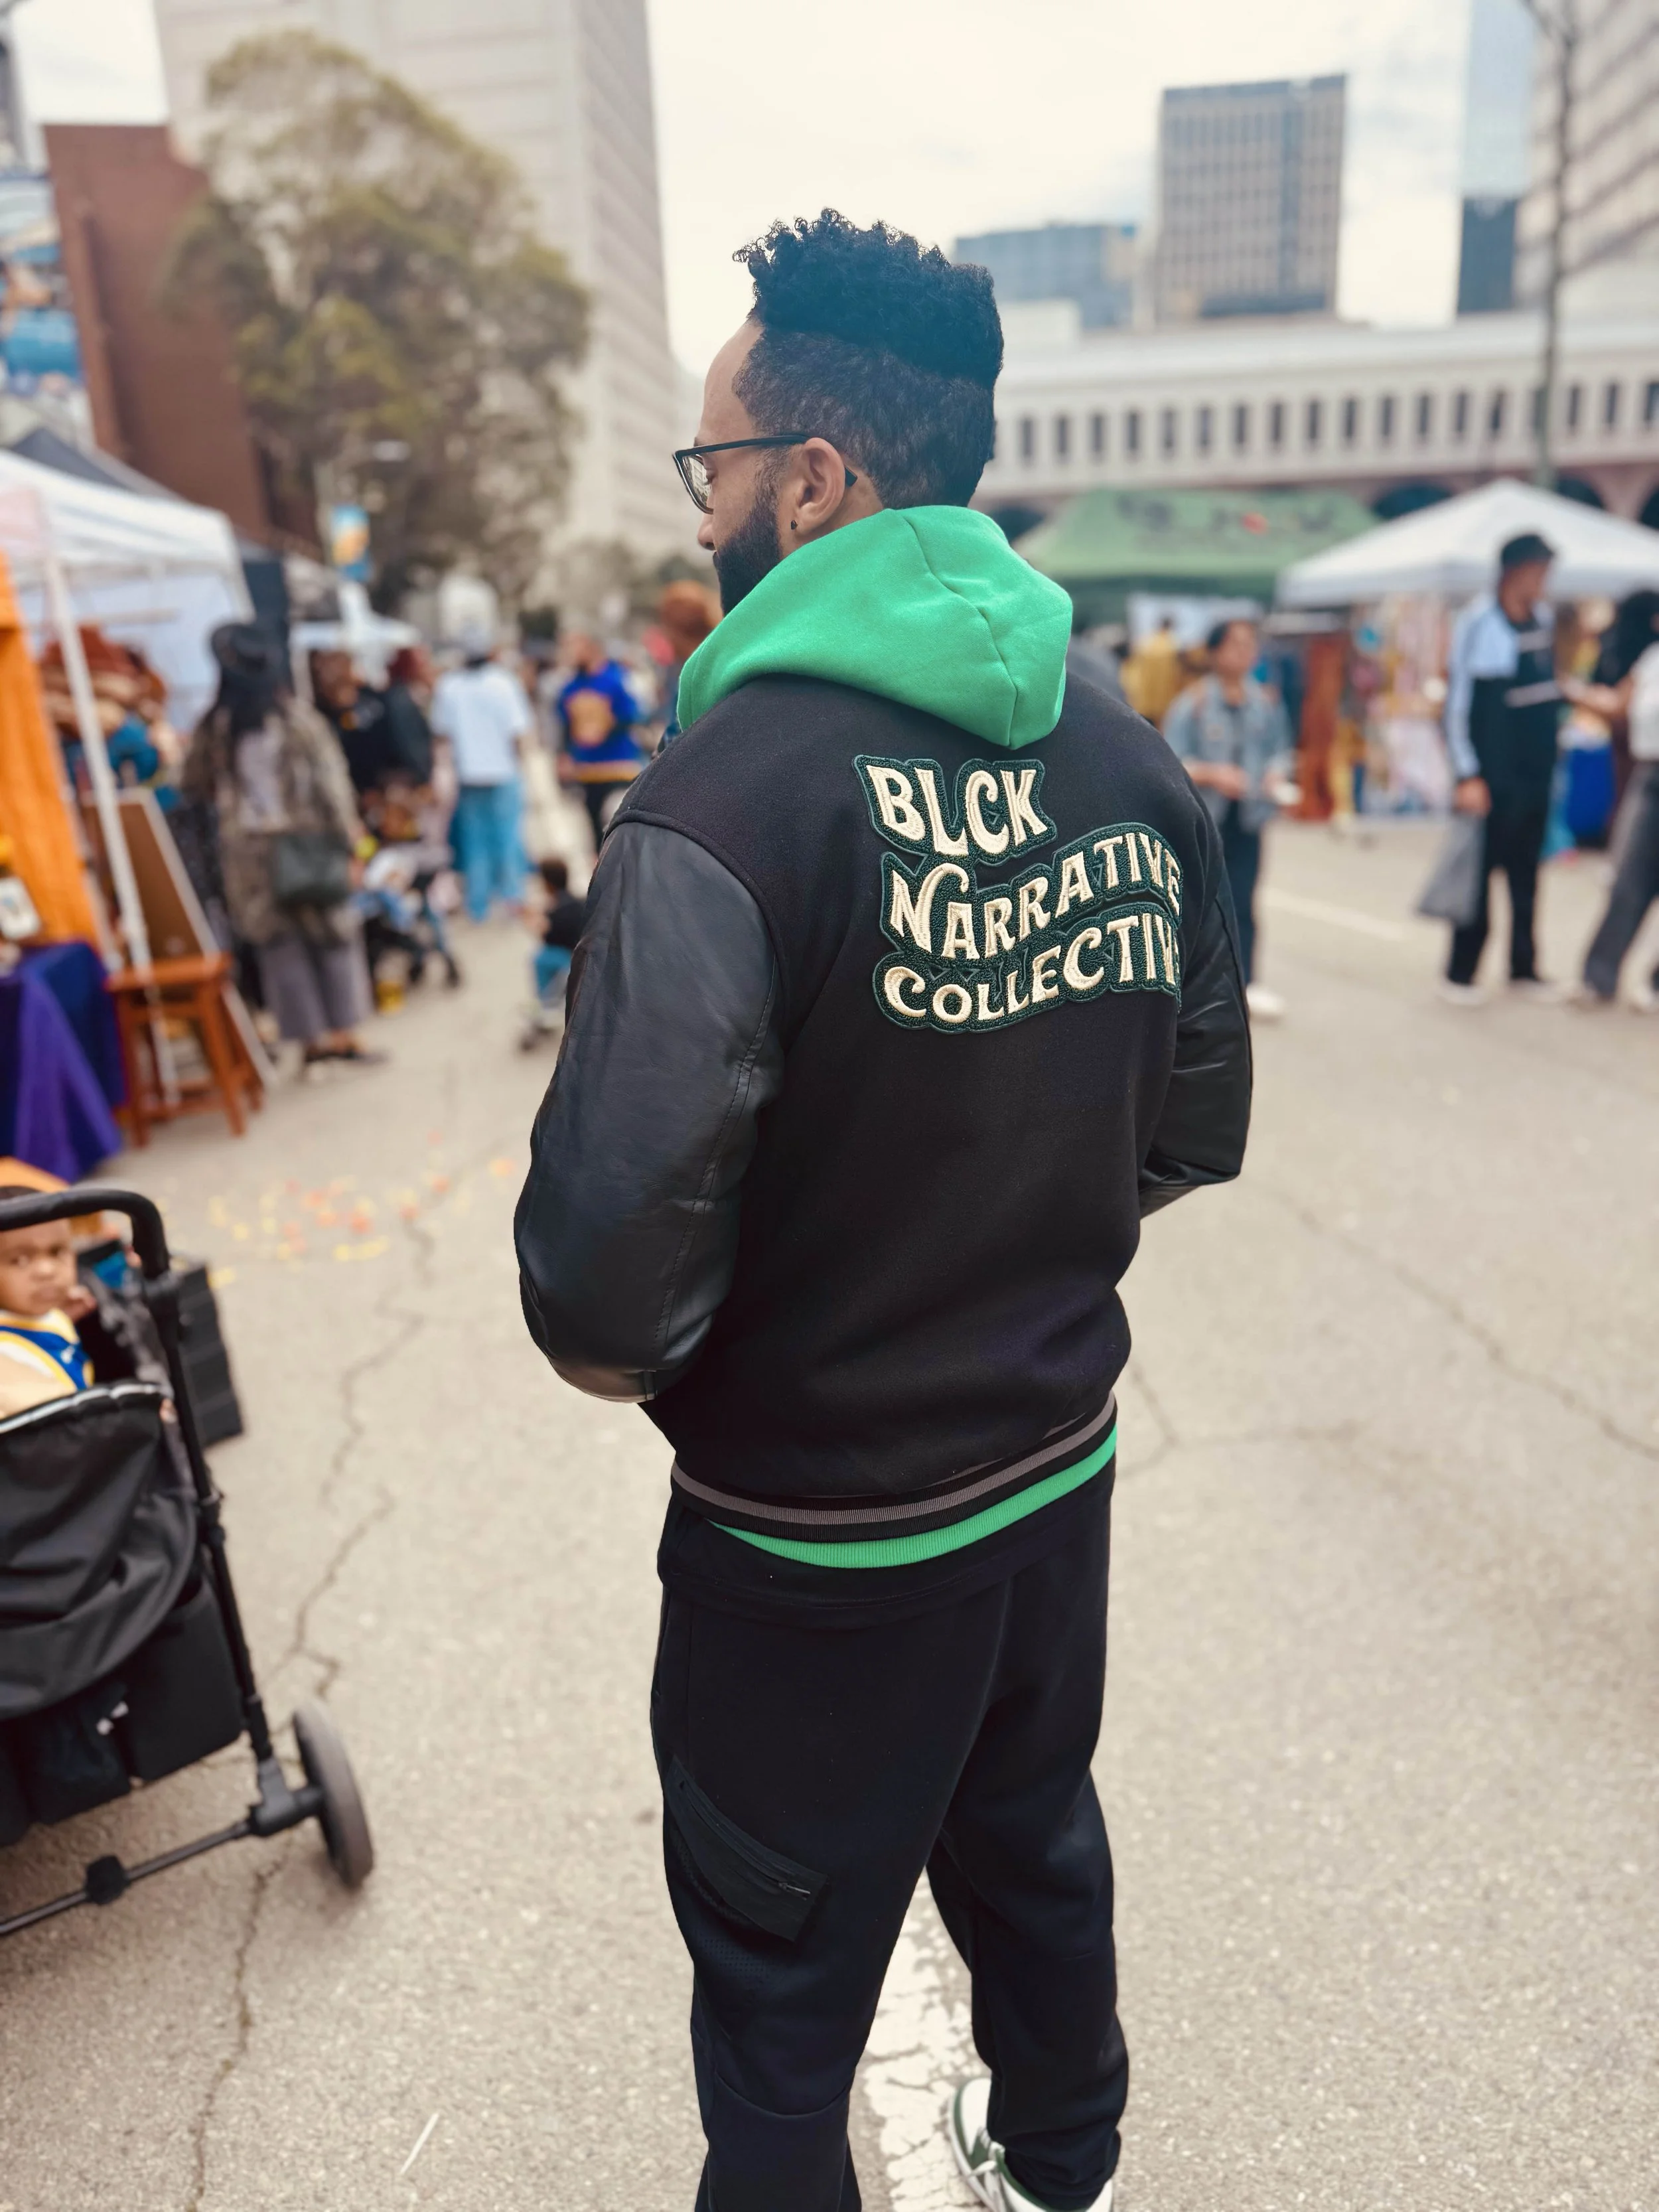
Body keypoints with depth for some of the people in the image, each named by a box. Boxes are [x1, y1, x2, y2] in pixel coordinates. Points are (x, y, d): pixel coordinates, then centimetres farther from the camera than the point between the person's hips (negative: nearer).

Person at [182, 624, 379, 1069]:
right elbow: (330, 782, -9)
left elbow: (194, 785, 11)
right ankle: (343, 1035, 9)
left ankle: (310, 1039, 11)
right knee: (333, 936, 10)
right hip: (306, 844, -1)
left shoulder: (213, 727, -1)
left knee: (281, 945, 9)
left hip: (247, 848, 2)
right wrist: (347, 840, -4)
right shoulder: (297, 717, -7)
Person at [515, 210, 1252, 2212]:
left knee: (781, 1970, 20)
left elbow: (610, 1272, -30)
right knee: (1036, 1841, 31)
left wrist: (614, 1350, -8)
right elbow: (1198, 1128, 4)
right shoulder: (1130, 764, -4)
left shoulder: (732, 802, -26)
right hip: (1059, 1465, 7)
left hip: (814, 1538, -7)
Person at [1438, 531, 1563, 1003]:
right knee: (1478, 872, -2)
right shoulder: (1477, 621, -10)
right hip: (1493, 777, -6)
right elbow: (1457, 703, -11)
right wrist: (1467, 776, -15)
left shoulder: (1544, 618, 9)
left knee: (1526, 873, 11)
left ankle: (1524, 969, 19)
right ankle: (1460, 974, 6)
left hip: (1537, 772, 6)